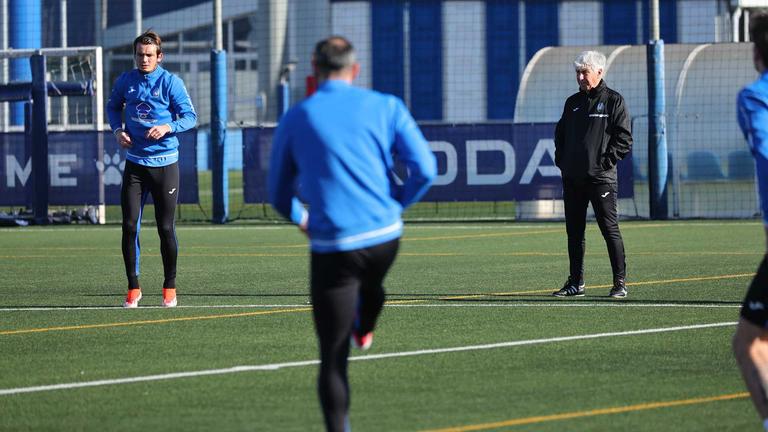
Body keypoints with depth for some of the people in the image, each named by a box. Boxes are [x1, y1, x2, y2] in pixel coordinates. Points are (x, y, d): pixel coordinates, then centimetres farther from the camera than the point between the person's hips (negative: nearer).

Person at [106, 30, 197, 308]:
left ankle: (169, 288, 17)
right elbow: (113, 106, 21)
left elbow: (190, 116, -5)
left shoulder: (171, 82, -6)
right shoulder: (125, 81, 4)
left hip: (165, 163, -3)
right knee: (129, 226, -5)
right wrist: (117, 130, 2)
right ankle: (133, 288, 5)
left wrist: (168, 127, -22)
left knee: (166, 228, 2)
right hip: (135, 163, 3)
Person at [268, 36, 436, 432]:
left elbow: (279, 195, 11)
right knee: (370, 284, 39)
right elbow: (425, 169, -4)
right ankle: (364, 331, 67)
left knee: (332, 358, 0)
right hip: (384, 236, 3)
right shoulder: (386, 108, 2)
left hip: (331, 246, -3)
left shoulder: (295, 120, 2)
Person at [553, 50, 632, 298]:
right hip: (572, 177, 6)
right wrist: (561, 160, 10)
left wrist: (607, 160, -12)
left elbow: (624, 138, -5)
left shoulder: (613, 101, -1)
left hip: (601, 176, -6)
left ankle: (620, 283, -5)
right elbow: (560, 134, 24)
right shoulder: (573, 103, 16)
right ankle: (576, 284, 14)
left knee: (610, 229, -7)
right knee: (574, 231, 8)